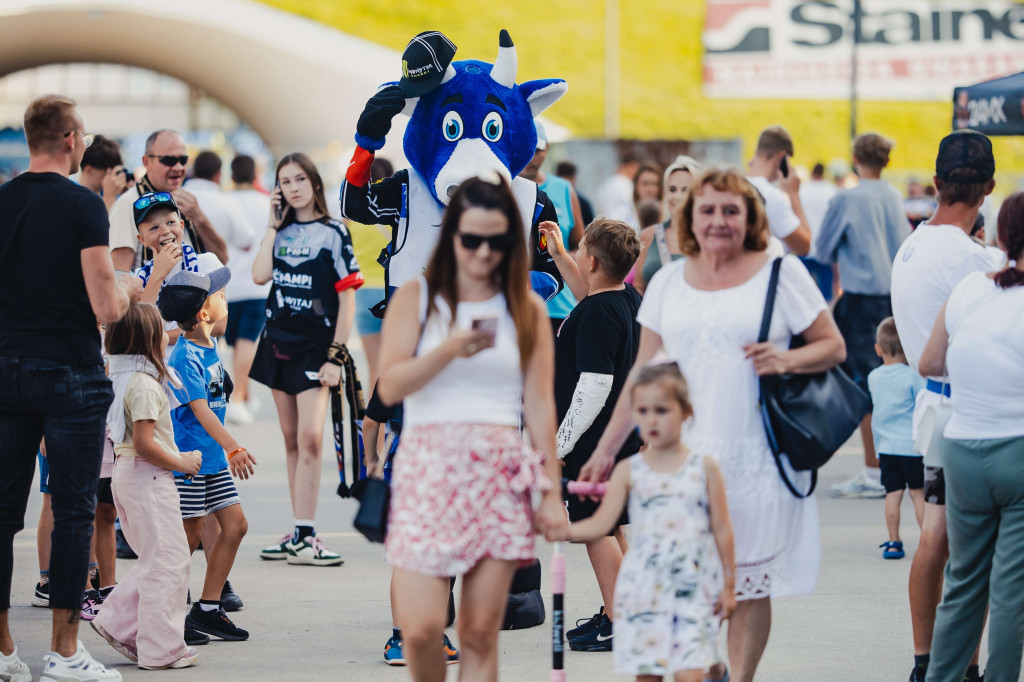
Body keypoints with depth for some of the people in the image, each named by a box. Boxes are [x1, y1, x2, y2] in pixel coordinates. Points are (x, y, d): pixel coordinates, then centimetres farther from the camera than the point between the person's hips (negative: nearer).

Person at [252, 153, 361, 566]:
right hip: (278, 341, 5)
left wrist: (335, 355, -11)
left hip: (315, 346, -5)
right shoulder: (280, 233, 10)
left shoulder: (333, 234, -3)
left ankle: (305, 536, -16)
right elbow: (260, 275, -7)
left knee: (309, 438, -15)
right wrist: (274, 225, -2)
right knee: (292, 441, 8)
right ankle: (299, 535, 11)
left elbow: (347, 300, -5)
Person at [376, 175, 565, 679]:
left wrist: (552, 491, 4)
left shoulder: (526, 309, 11)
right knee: (420, 629, -9)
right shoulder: (416, 298, 8)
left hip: (499, 474, 1)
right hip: (428, 468, -1)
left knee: (481, 633, -2)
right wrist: (448, 350, -18)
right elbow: (388, 387, -2)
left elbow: (540, 404, 8)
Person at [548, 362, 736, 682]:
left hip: (693, 591, -1)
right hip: (644, 589, 1)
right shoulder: (629, 471, 3)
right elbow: (601, 523, -3)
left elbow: (722, 529, 7)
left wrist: (728, 584, 8)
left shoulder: (704, 468, 2)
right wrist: (564, 531, -20)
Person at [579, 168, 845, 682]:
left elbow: (833, 346, 6)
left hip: (756, 458, -2)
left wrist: (788, 360, -14)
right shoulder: (668, 282, 12)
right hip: (684, 454, 2)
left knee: (748, 580, -1)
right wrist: (606, 448, 12)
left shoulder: (781, 273, 4)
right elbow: (643, 373, 16)